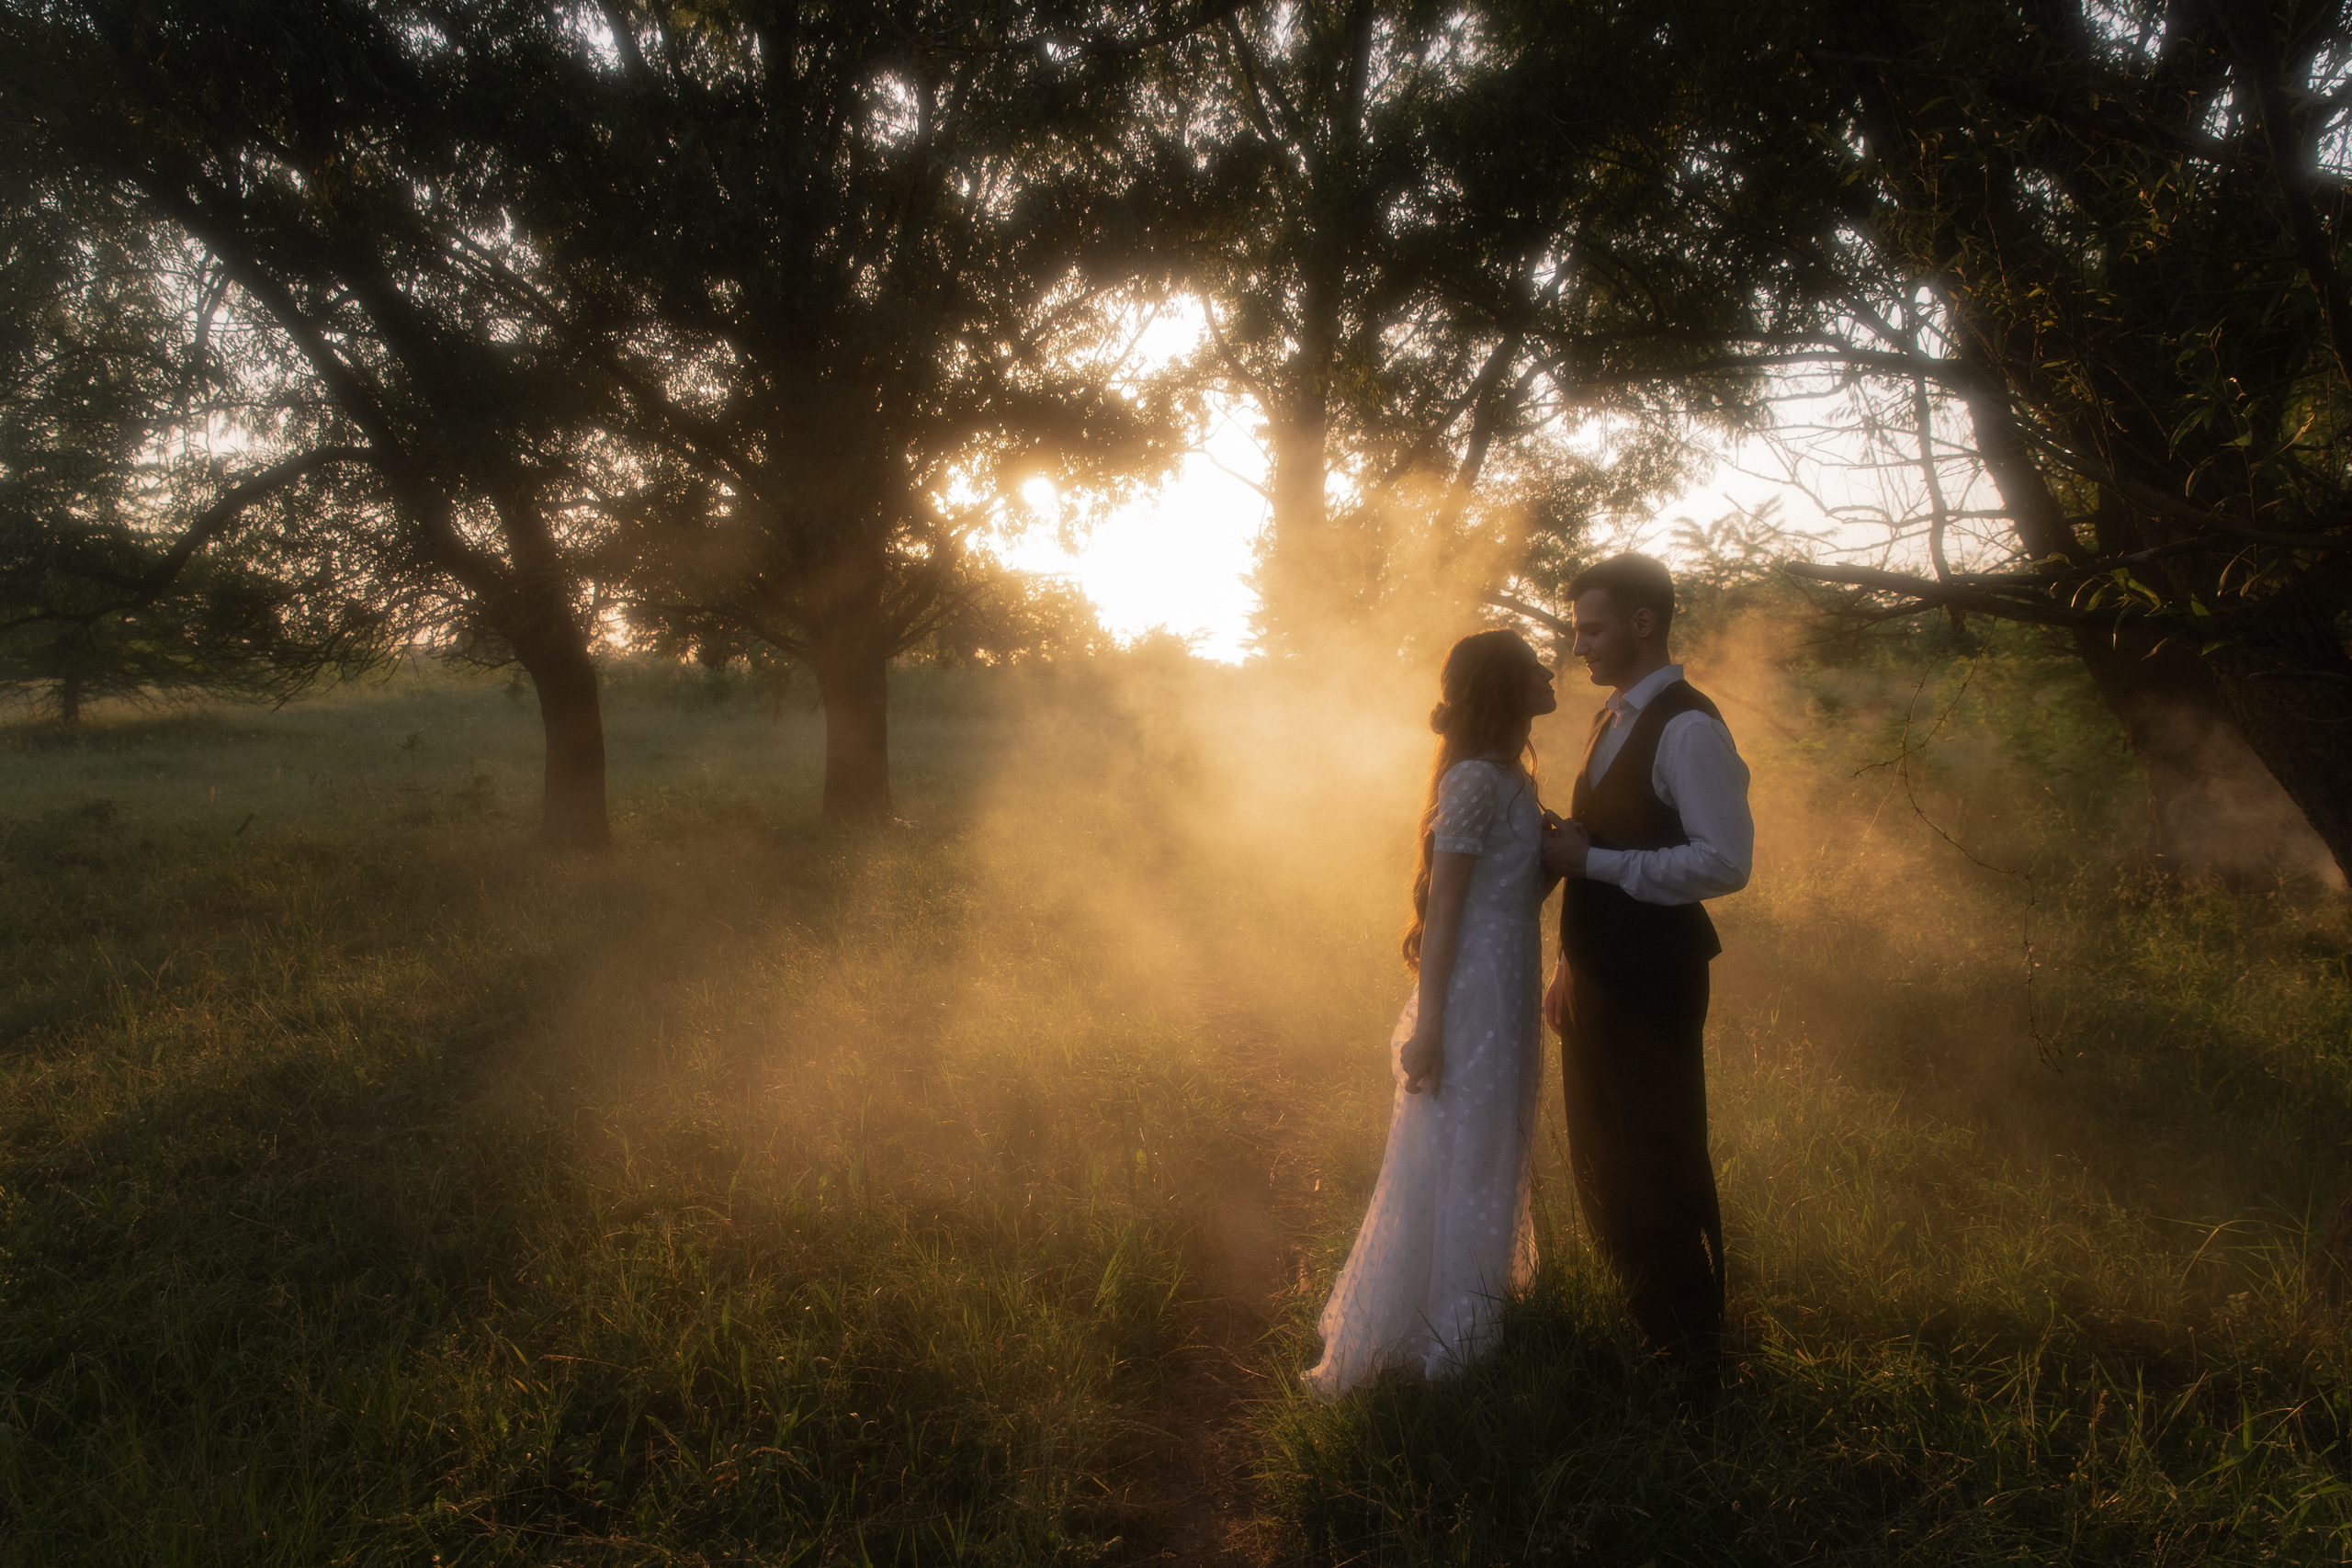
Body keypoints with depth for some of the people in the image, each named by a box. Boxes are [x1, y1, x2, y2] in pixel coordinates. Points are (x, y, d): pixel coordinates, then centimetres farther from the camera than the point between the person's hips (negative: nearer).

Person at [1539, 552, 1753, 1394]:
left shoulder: (1689, 730, -17)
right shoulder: (1611, 719, 12)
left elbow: (1726, 861, -24)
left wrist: (1591, 860, -22)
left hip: (1650, 986, -9)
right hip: (1596, 977, 9)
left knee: (1659, 1173, 4)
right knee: (1603, 1167, 19)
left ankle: (1691, 1362, 24)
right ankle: (1644, 1325, 39)